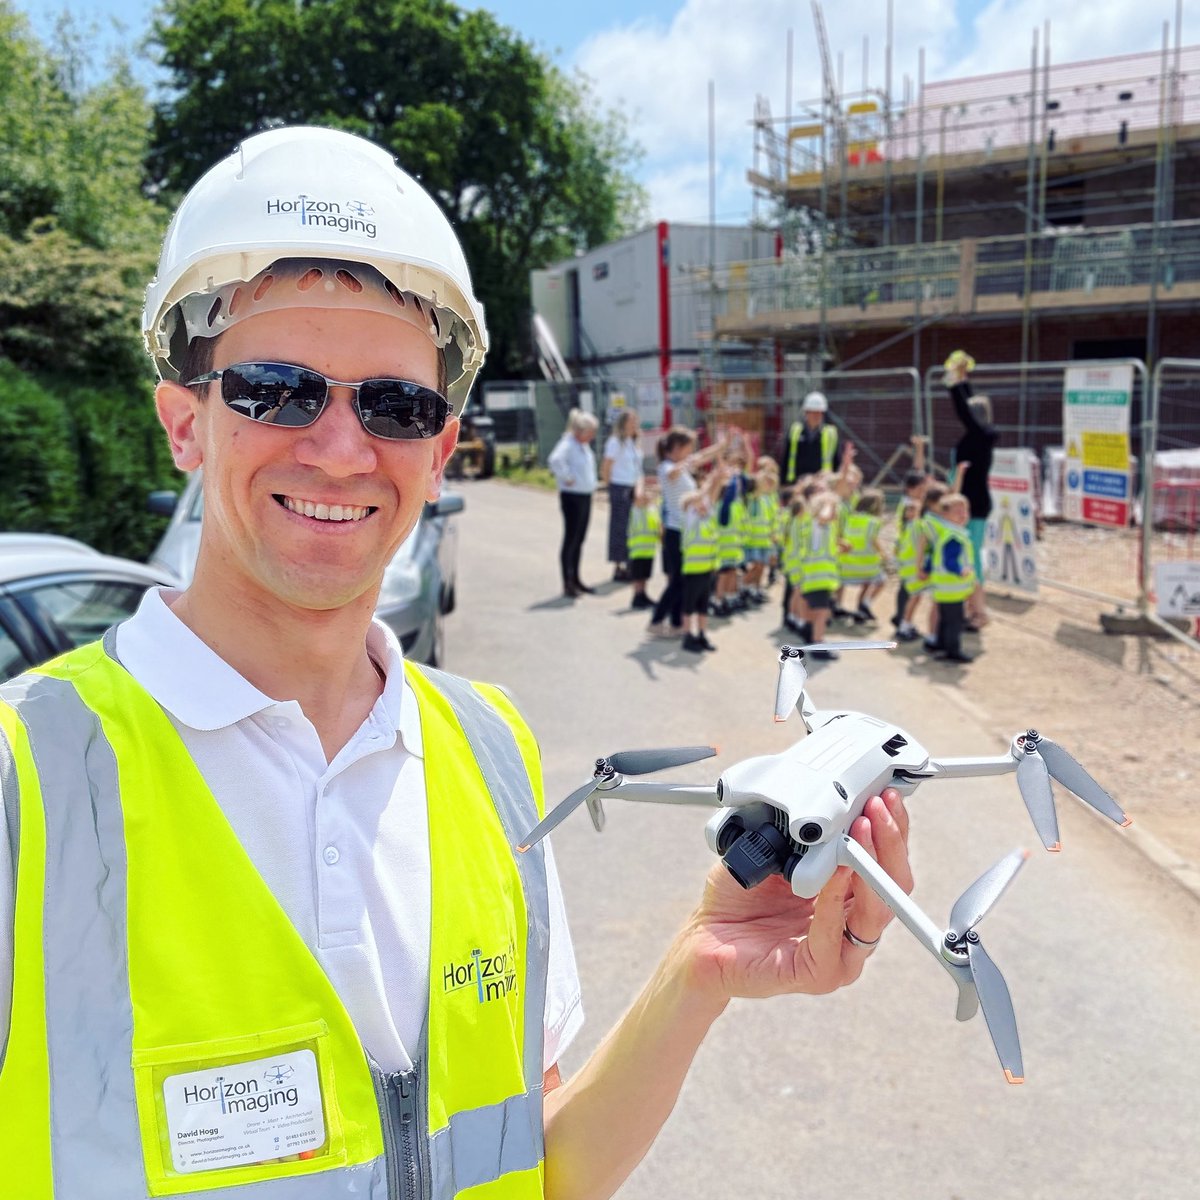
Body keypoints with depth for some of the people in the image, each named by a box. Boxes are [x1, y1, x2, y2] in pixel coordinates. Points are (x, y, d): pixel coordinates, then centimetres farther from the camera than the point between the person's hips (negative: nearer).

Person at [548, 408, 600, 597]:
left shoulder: (584, 444, 11)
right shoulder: (568, 444, -17)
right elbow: (555, 460, -36)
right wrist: (566, 478, -25)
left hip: (585, 496, 9)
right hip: (572, 496, -9)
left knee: (579, 539, 14)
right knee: (570, 539, -3)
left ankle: (575, 580, 24)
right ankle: (567, 584, 2)